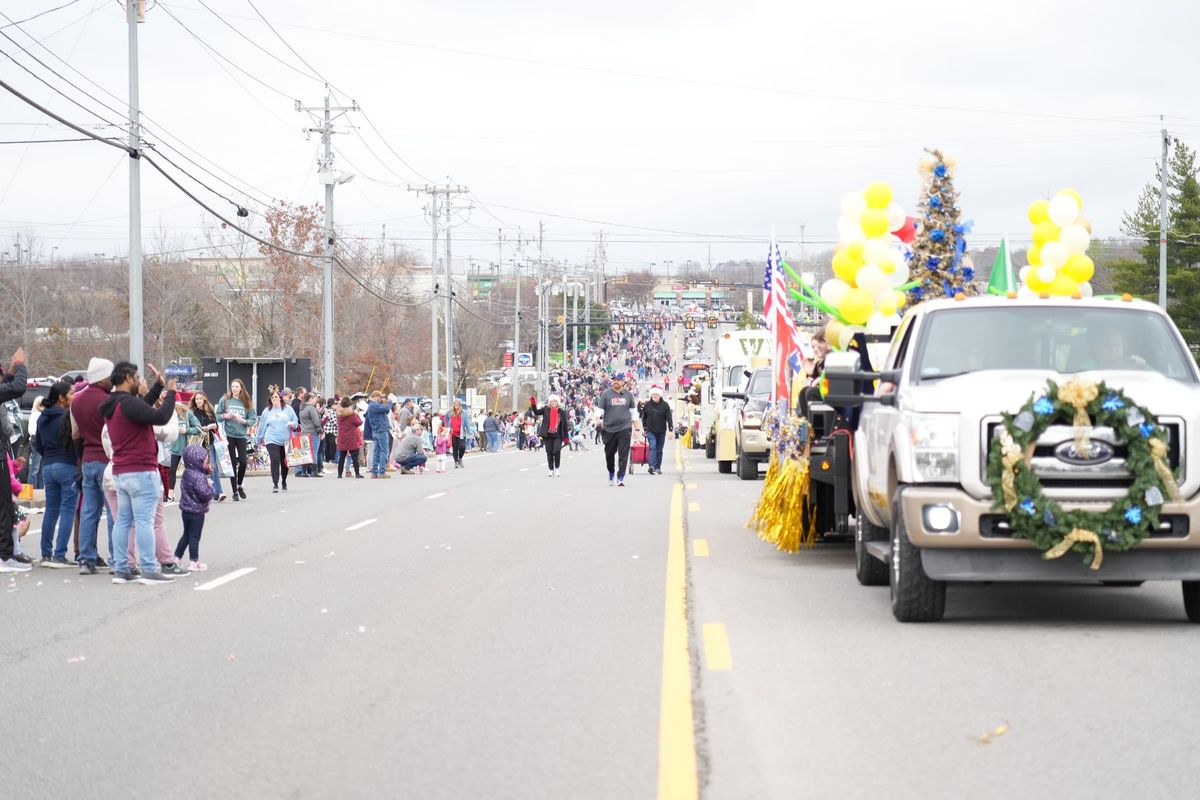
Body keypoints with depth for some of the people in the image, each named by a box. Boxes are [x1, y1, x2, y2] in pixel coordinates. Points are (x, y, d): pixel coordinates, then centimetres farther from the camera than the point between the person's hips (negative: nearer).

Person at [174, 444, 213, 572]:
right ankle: (194, 562, 6)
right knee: (194, 537, 0)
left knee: (186, 535, 20)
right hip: (197, 511, -8)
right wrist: (211, 488, -8)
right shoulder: (199, 477, -23)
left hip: (186, 510, 8)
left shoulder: (187, 473, 5)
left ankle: (176, 557, 23)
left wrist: (207, 472, 4)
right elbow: (205, 494, -28)